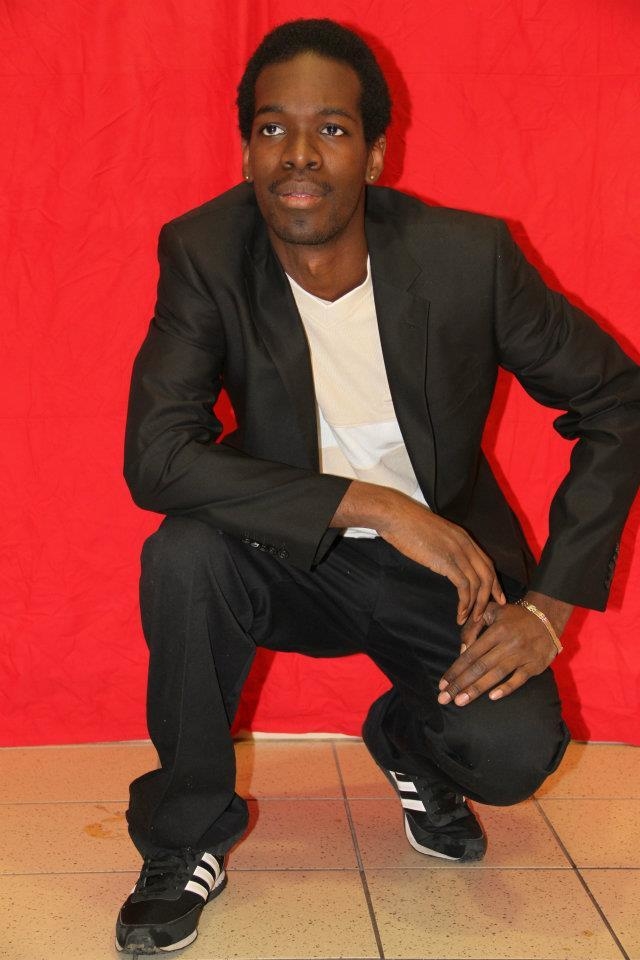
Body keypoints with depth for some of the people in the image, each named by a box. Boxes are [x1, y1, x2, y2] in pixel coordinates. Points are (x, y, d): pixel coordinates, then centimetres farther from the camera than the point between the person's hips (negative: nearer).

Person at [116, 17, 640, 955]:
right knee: (182, 557, -31)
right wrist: (374, 506, -30)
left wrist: (549, 606, -15)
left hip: (443, 563, 0)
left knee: (513, 752, -23)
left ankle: (409, 743, 18)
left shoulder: (468, 254, -17)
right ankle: (188, 841, -5)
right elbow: (156, 455, -24)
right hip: (292, 556, 1)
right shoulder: (204, 252, -15)